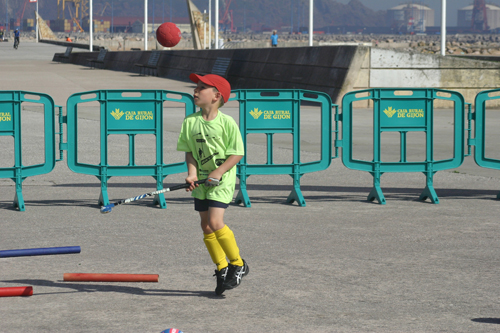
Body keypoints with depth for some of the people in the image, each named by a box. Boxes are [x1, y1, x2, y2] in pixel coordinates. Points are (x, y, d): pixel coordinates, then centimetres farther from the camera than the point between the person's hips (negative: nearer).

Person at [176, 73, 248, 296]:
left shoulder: (227, 122, -11)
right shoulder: (190, 122, 2)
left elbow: (237, 153, -9)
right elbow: (189, 152, 6)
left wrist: (218, 172, -19)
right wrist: (192, 173, -10)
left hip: (222, 179, -5)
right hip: (201, 181, 5)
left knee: (215, 222, -17)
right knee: (206, 227, 5)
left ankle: (238, 264, 0)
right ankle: (222, 269, 18)